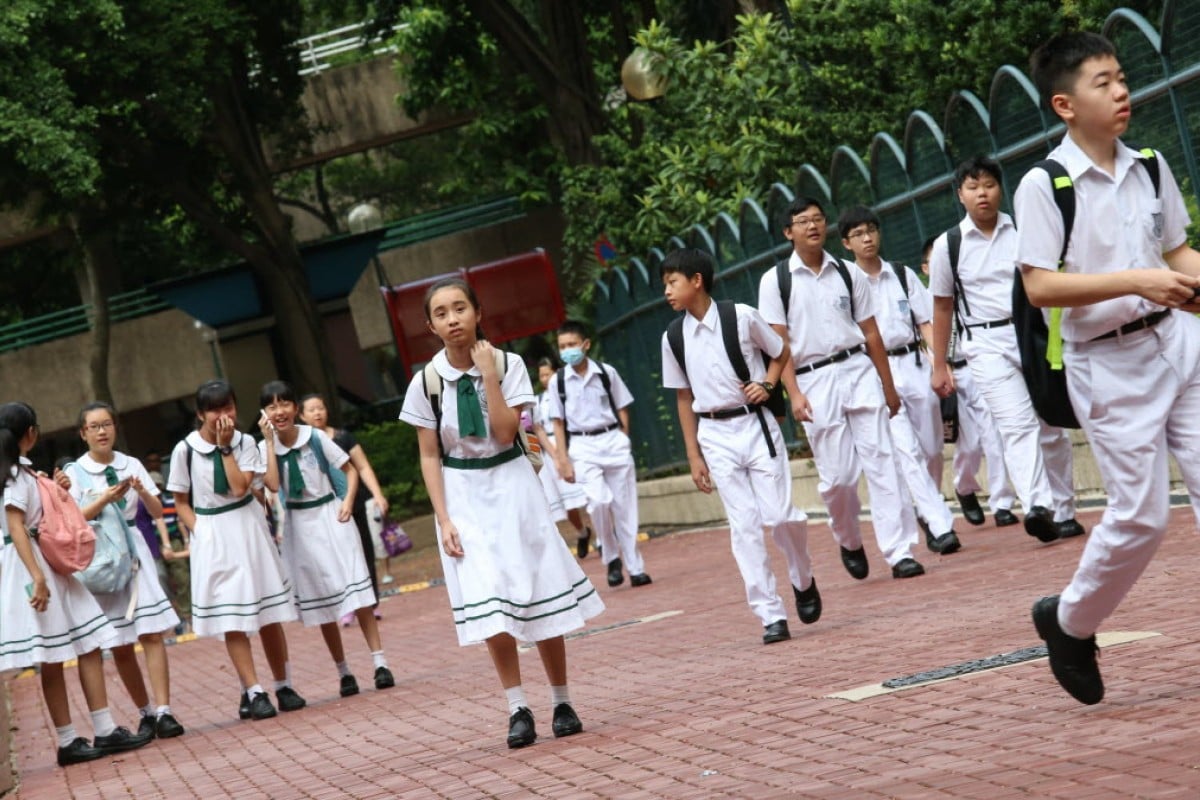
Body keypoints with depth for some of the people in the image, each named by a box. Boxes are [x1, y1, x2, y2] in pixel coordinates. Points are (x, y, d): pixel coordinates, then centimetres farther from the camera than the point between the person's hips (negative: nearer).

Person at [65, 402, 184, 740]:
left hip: (133, 551, 1)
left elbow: (157, 512, 6)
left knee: (151, 634, -10)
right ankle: (146, 713, 14)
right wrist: (105, 500, -18)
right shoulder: (75, 472, 2)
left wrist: (142, 491, -14)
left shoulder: (131, 465, 8)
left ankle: (163, 712, -14)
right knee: (119, 645, 3)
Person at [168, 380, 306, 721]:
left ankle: (284, 686, 15)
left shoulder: (244, 443, -2)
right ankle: (254, 694, -3)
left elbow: (240, 488, -15)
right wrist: (198, 531, -10)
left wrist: (225, 448, -14)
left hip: (248, 529, 1)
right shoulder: (185, 450, -4)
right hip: (211, 537, -1)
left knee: (269, 615, 5)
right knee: (231, 621, -4)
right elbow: (181, 502, 3)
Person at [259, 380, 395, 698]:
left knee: (355, 586, -8)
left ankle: (380, 663, -6)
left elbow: (350, 469, 3)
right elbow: (273, 485, -22)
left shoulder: (316, 437, -6)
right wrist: (270, 441, -20)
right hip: (300, 525, 1)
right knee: (320, 599, 6)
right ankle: (344, 672, 13)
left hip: (330, 516, -1)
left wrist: (348, 501, -11)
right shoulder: (265, 448, -5)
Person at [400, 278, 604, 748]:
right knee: (489, 608, -9)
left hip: (511, 486, 0)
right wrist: (443, 519, -7)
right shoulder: (427, 383, -4)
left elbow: (505, 432, -16)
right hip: (463, 496, 0)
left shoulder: (508, 364, -5)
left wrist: (488, 374, -18)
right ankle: (518, 709, 1)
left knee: (539, 595, 3)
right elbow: (429, 456, 0)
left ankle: (562, 703, 15)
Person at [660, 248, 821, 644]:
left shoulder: (742, 317, -7)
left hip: (755, 424, -2)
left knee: (780, 515, -6)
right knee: (744, 526, -2)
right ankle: (771, 615, 1)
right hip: (715, 435, 2)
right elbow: (683, 398, 8)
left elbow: (780, 353, 9)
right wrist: (694, 456, 6)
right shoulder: (673, 338, 2)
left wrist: (766, 384, -10)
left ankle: (803, 580, 24)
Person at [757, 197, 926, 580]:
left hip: (858, 371, 2)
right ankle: (850, 544, 27)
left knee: (880, 460, -6)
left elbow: (871, 333, 12)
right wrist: (794, 394, -11)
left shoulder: (848, 274, 9)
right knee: (837, 475, 0)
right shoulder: (775, 281, 2)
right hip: (814, 380, -2)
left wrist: (888, 386, 12)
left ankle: (900, 551, -7)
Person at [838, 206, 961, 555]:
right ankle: (941, 525, -16)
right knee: (906, 451, -13)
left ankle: (927, 516, 27)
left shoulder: (903, 275, 10)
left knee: (932, 448, 6)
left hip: (914, 364, 3)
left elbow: (925, 323, 8)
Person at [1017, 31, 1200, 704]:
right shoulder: (1044, 185, -10)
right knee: (1142, 515, -3)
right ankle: (1069, 622, 22)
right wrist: (1138, 281, -24)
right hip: (1109, 363, -5)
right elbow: (1040, 287, -15)